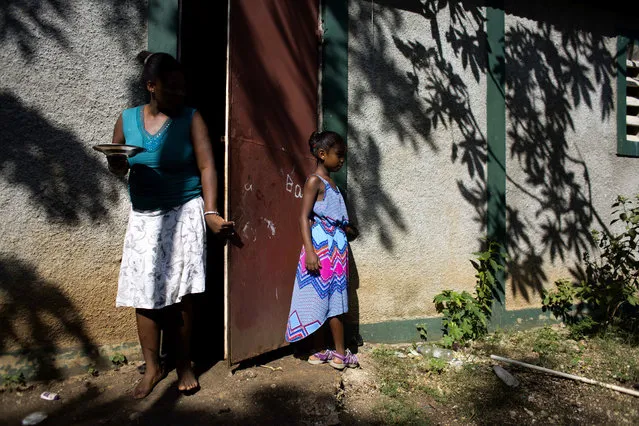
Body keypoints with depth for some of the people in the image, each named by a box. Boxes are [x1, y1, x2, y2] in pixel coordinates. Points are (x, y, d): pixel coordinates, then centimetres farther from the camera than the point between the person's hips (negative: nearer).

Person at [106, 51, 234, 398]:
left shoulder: (190, 118, -2)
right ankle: (152, 367, 19)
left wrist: (210, 212, -16)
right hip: (143, 215, 3)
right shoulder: (127, 120, 5)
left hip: (184, 211, -3)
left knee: (181, 292, -2)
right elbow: (118, 168, 14)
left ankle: (184, 364, 15)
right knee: (144, 293, 3)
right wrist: (116, 162, -11)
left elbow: (206, 167, -7)